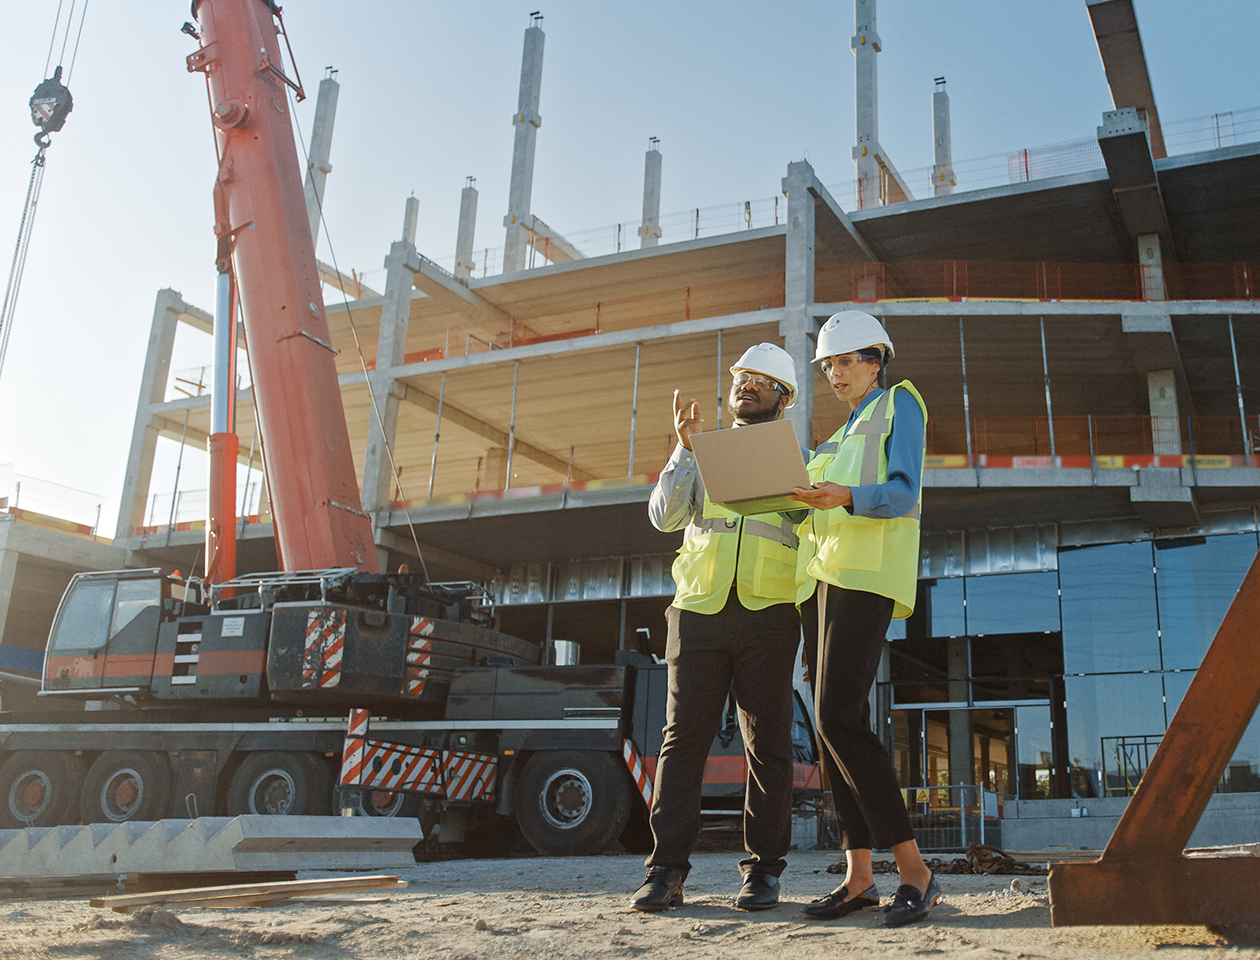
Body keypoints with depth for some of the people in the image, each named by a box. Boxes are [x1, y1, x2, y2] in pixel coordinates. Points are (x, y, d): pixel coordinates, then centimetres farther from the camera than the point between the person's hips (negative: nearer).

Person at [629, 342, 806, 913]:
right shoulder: (703, 453, 19)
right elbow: (664, 516, 4)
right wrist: (684, 447, -4)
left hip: (768, 614, -1)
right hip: (699, 609, 1)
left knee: (767, 743, 0)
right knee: (683, 737, -3)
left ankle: (763, 871, 8)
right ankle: (666, 872, 0)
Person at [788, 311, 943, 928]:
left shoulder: (899, 404, 5)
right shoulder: (844, 435, 28)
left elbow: (903, 495, -9)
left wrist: (846, 497, -27)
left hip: (867, 574, -8)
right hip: (826, 575, 8)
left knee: (838, 717, -19)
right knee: (834, 722, 1)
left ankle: (915, 872, -14)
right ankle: (858, 876, 4)